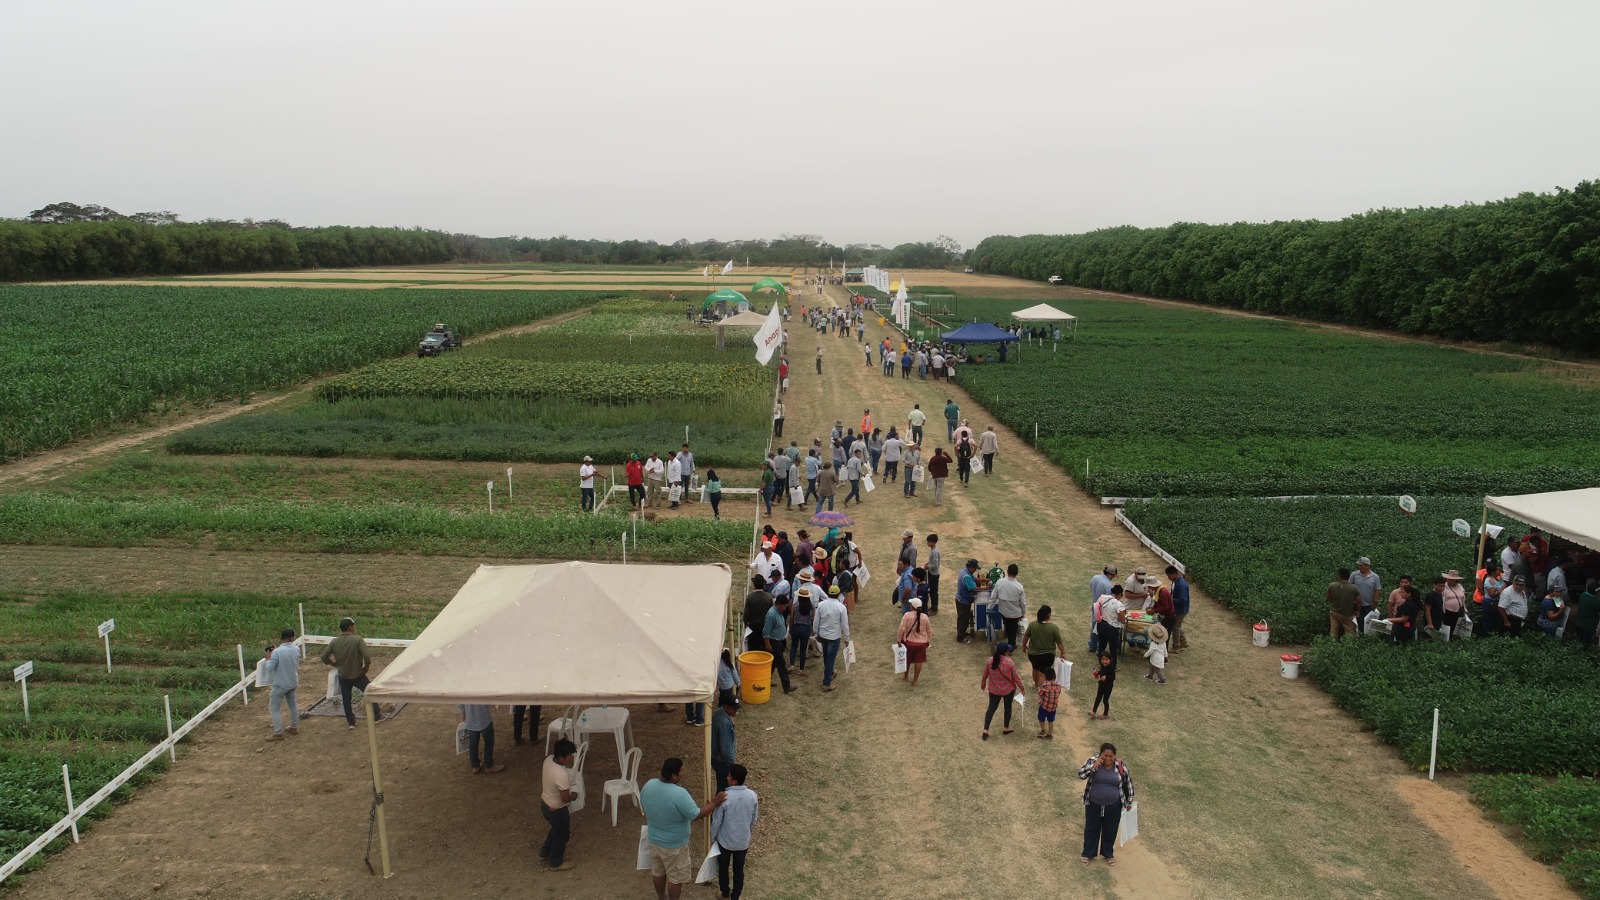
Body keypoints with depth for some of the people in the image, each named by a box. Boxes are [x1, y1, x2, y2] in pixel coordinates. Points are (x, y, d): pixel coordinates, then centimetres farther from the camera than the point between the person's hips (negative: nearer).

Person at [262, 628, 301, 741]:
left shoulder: (277, 652, -24)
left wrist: (268, 658, -4)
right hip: (293, 682, 6)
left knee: (274, 708, 6)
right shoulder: (296, 649, -6)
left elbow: (269, 668, -21)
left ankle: (278, 734, 7)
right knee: (293, 704, 24)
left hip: (280, 684, -6)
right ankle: (294, 727, 34)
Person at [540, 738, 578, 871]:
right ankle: (556, 863, 40)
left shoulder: (548, 760, -14)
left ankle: (545, 852, 52)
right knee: (562, 835, 20)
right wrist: (574, 796, -7)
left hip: (545, 803, 8)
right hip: (557, 810, -8)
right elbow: (565, 798, -29)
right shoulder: (562, 775, -38)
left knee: (556, 829, 34)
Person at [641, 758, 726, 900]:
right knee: (675, 877, 18)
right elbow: (696, 816, -23)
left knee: (658, 872, 29)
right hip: (674, 845, -6)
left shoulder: (649, 785, -14)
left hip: (654, 839, 6)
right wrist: (714, 803, -11)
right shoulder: (679, 794, -34)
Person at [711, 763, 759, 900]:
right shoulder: (752, 795, -16)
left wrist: (713, 837, 2)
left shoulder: (724, 797, -27)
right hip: (743, 841, 3)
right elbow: (754, 819, -1)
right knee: (739, 869, 21)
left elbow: (716, 821, -16)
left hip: (725, 840, -2)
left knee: (723, 867, 23)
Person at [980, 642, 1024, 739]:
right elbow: (1015, 677, -11)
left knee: (991, 708, 12)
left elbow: (985, 674, 0)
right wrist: (1021, 687, 5)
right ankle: (1006, 728, 32)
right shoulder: (1009, 662, -21)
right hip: (1008, 689, -2)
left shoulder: (990, 661, -13)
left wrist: (983, 683, 19)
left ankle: (985, 730, 7)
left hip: (994, 690, 2)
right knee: (1008, 707, 20)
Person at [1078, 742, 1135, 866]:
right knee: (1091, 829, 15)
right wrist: (1094, 766, -31)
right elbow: (1081, 775, -19)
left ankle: (1108, 854, 39)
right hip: (1093, 804, 0)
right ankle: (1088, 854, 33)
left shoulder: (1121, 766, -13)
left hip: (1113, 806, 0)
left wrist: (1129, 802, 8)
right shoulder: (1093, 761, -14)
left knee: (1110, 830, 17)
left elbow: (1128, 784, 1)